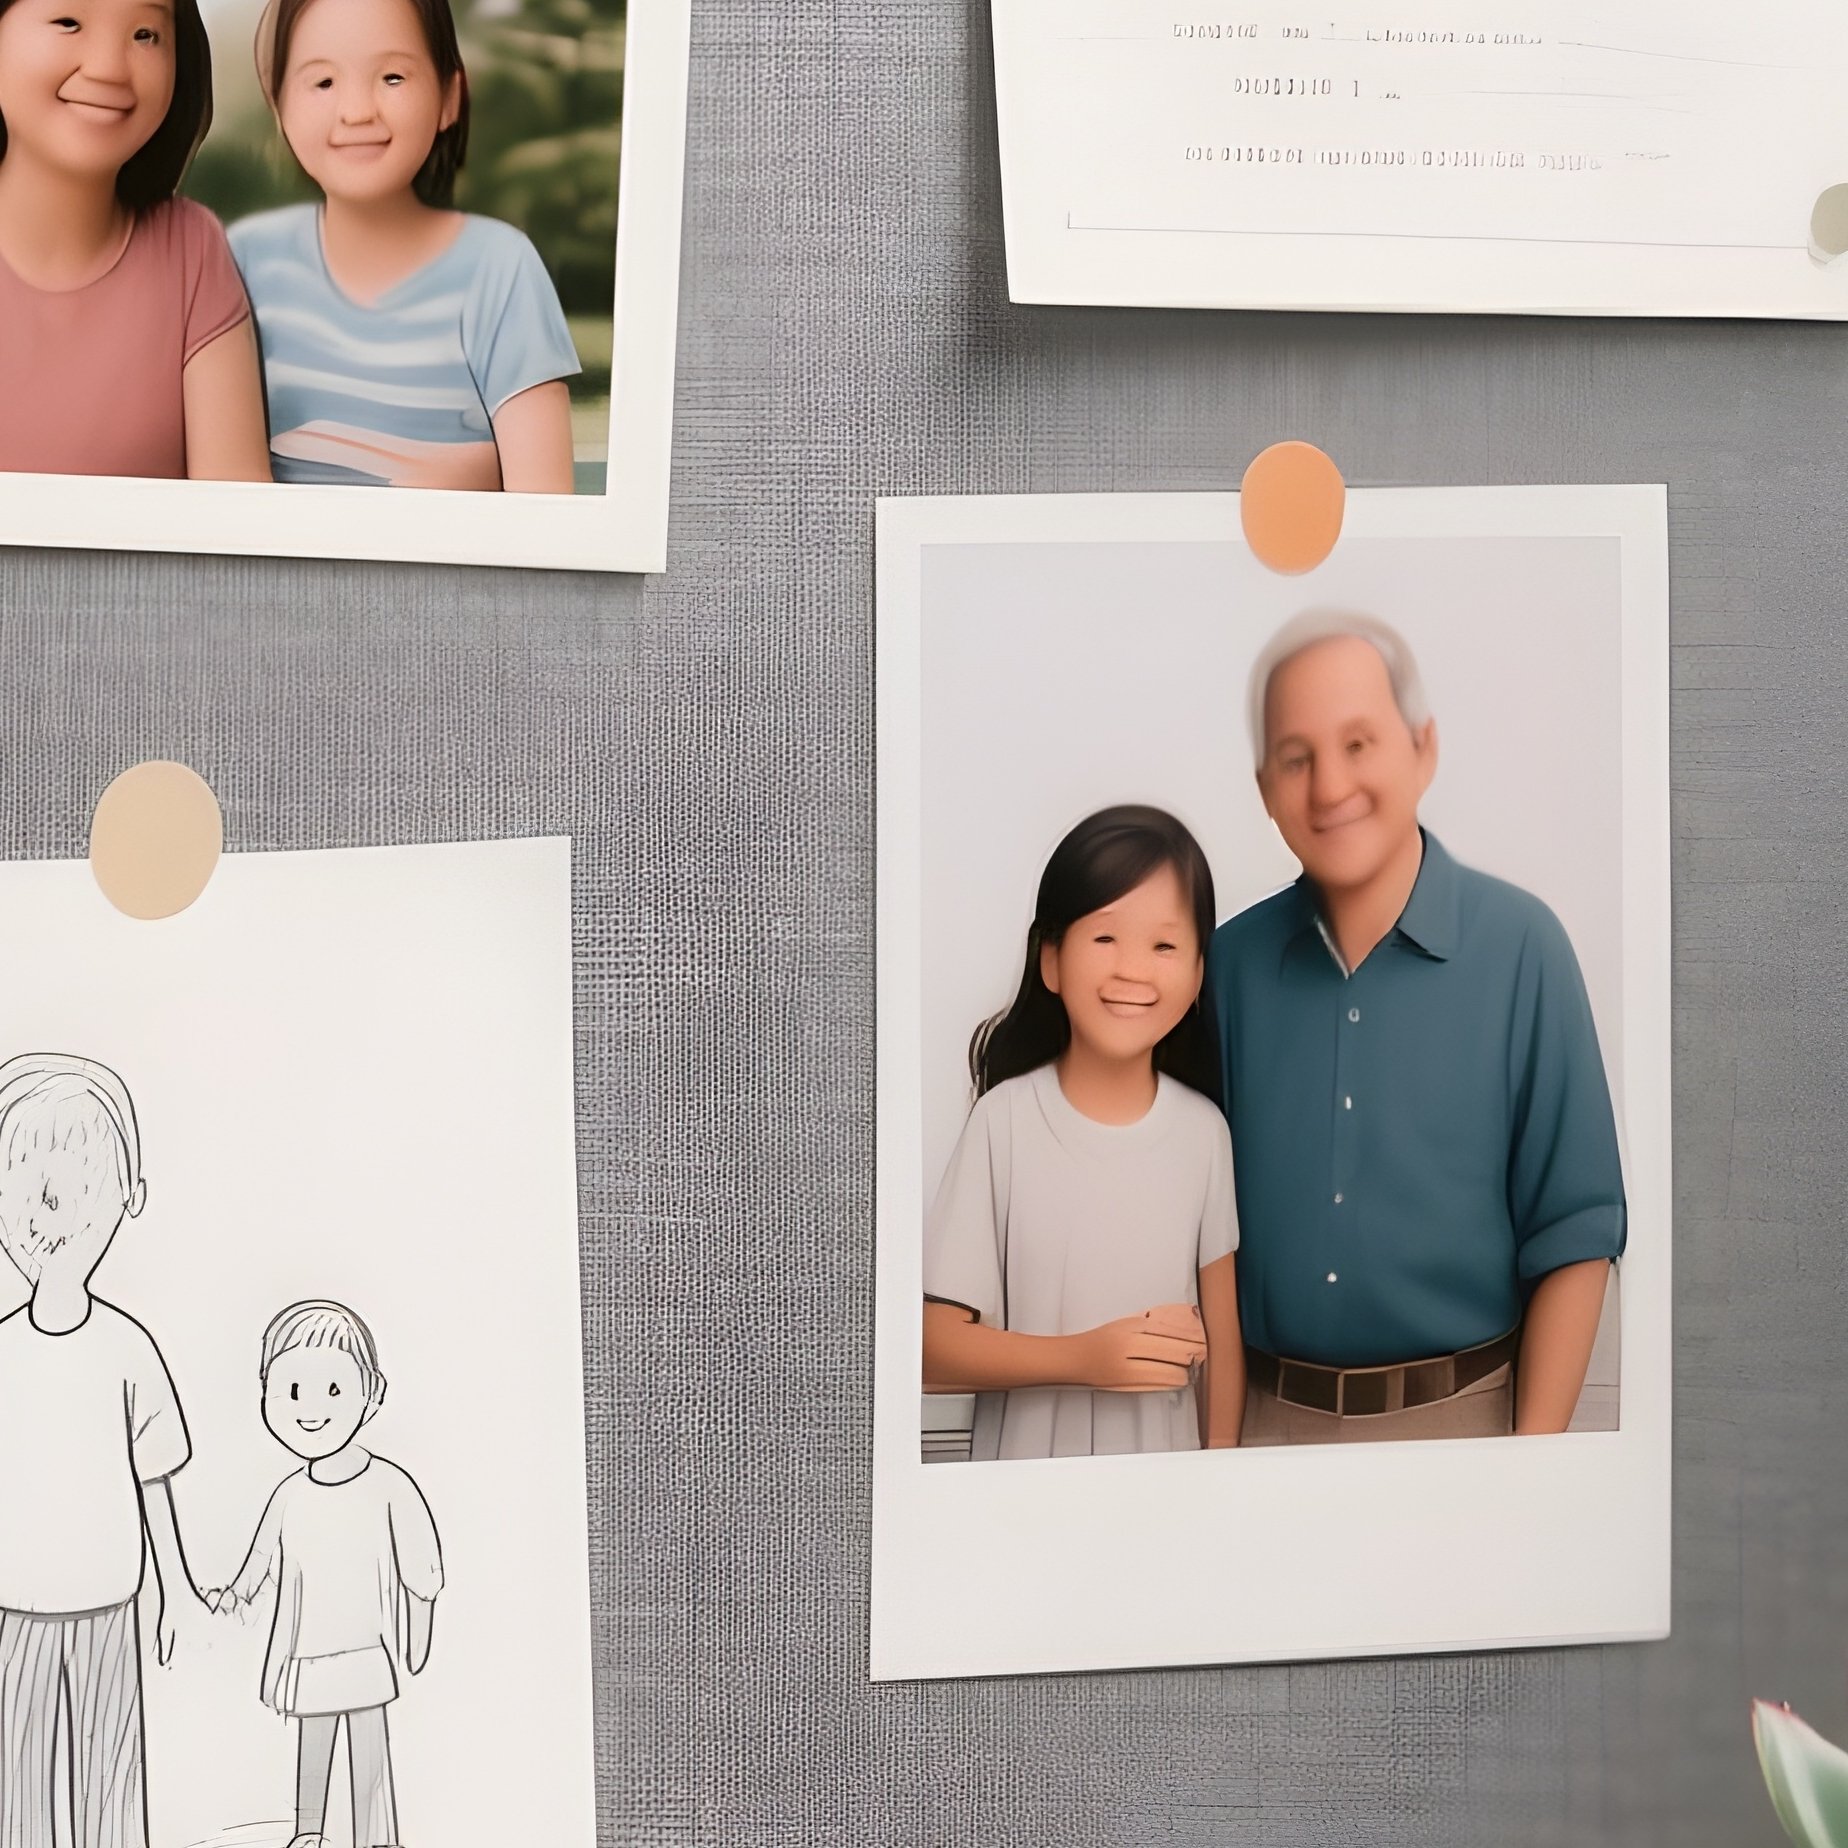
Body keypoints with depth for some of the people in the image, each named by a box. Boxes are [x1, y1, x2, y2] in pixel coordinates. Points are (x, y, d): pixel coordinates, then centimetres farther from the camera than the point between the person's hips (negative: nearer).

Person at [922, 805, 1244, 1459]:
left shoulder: (1203, 1130, -3)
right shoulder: (1004, 1121, -12)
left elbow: (1223, 1339, 2)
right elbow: (935, 1346, -13)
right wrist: (1084, 1358, -24)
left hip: (1167, 1469, 2)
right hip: (1027, 1459, -2)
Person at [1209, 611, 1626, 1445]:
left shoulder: (1520, 947, -9)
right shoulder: (1232, 960, 0)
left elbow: (1572, 1235, -8)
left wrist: (1537, 1449, -12)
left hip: (1460, 1414, -2)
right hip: (1263, 1413, 3)